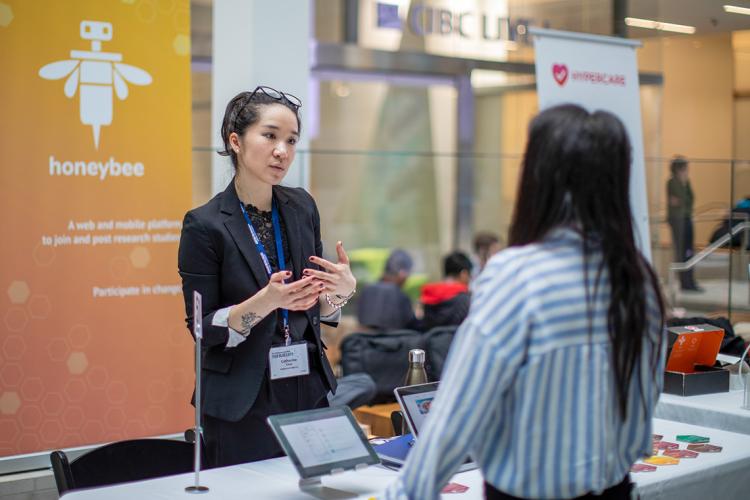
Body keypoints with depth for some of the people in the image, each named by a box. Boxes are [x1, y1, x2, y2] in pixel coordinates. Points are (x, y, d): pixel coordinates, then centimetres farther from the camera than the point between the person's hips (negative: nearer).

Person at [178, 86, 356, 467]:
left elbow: (320, 310, 11)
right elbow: (203, 329, -10)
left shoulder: (301, 207, 4)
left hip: (308, 391, 4)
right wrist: (263, 302, -25)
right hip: (241, 406, -4)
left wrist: (342, 289, -11)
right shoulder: (205, 225, -10)